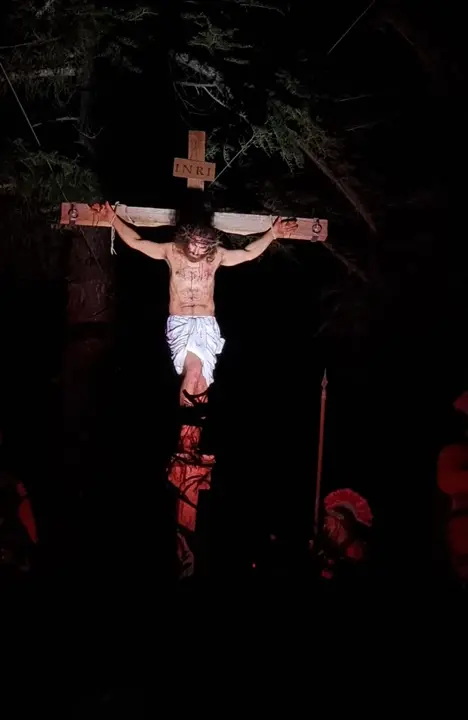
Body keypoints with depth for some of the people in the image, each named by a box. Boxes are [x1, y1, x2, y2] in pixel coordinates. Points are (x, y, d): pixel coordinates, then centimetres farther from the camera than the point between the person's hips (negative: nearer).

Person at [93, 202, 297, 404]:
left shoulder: (217, 255, 7)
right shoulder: (171, 250, 5)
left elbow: (249, 253, 17)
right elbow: (135, 242, 10)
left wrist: (273, 233, 17)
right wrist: (112, 218, 7)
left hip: (207, 324, 1)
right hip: (179, 323, -1)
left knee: (200, 381, -20)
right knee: (193, 370, -29)